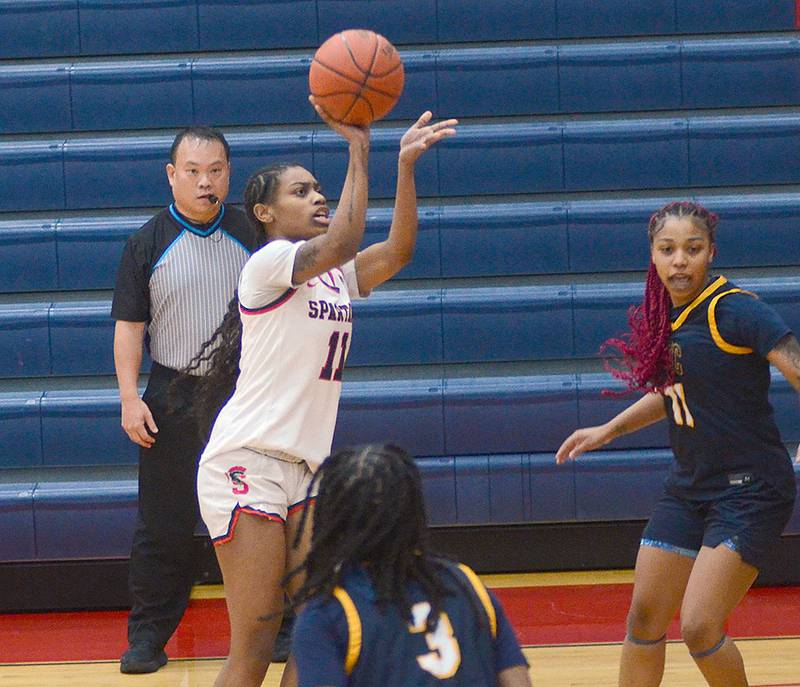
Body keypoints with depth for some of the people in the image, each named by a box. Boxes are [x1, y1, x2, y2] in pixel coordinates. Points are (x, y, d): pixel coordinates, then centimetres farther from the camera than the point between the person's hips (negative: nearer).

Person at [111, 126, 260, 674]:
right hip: (174, 398, -1)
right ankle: (148, 634, 10)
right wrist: (130, 397, -8)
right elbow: (129, 325, 0)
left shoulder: (250, 235, 3)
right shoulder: (149, 243, 0)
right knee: (163, 526, 1)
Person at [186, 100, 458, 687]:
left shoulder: (335, 277, 15)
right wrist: (358, 151, -22)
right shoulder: (269, 263, -8)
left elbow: (397, 250, -1)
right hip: (247, 463, -8)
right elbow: (341, 243, -25)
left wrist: (406, 165, -9)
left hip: (303, 468, 8)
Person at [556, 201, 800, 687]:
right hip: (688, 488, 8)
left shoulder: (734, 310, -17)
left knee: (699, 627, -15)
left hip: (749, 489, -8)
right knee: (644, 617, 9)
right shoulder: (663, 317, 6)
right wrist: (608, 431, 23)